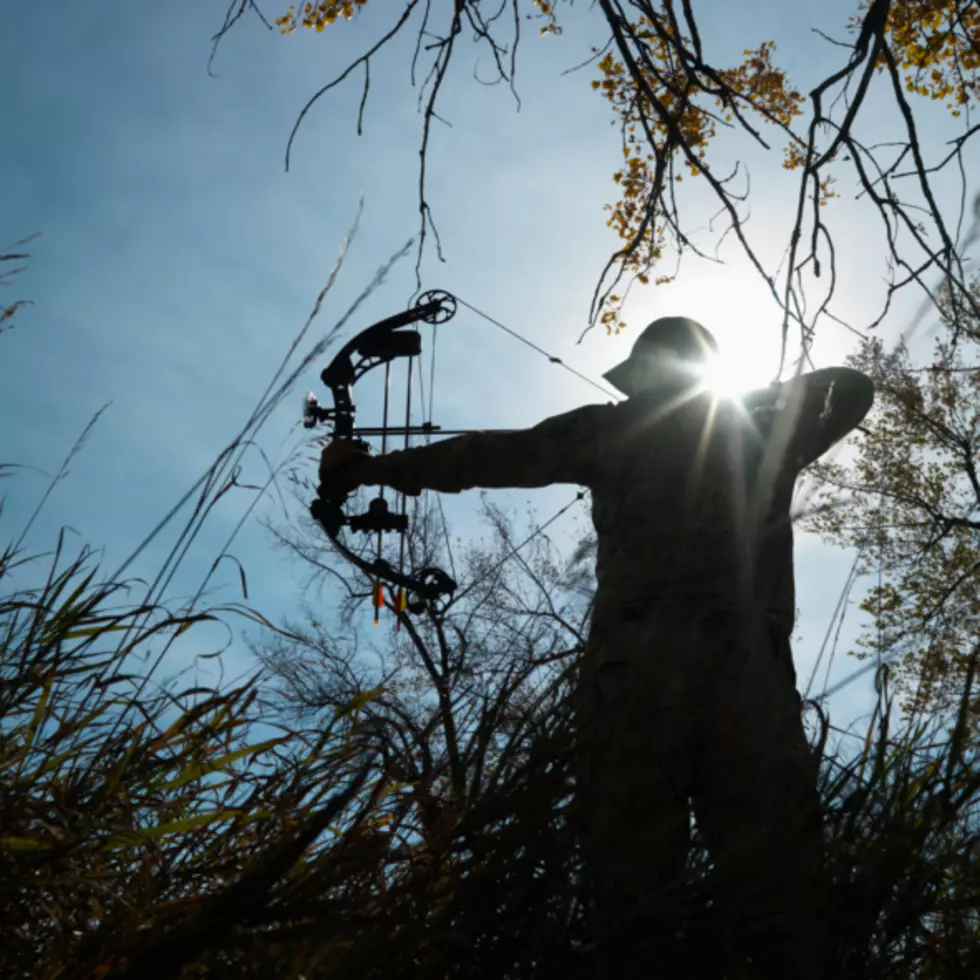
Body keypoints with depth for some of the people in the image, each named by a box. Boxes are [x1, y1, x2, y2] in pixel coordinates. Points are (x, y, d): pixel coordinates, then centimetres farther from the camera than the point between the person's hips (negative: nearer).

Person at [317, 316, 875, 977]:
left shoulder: (617, 429, 15)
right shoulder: (765, 425, 21)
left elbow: (492, 455, 20)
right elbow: (854, 388, 38)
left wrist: (370, 467, 29)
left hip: (634, 662, -1)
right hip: (747, 666, 1)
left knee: (630, 898, -2)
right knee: (776, 894, -3)